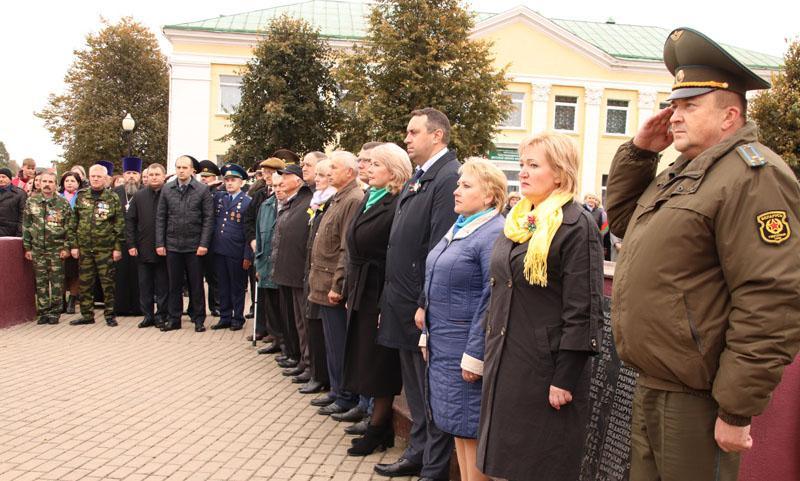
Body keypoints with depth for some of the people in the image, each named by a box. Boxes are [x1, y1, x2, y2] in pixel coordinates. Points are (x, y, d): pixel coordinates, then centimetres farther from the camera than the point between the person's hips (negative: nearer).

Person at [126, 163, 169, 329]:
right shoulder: (139, 196, 6)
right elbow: (130, 220, 7)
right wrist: (131, 244, 0)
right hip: (143, 249, 3)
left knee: (162, 285, 5)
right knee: (145, 284, 8)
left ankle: (161, 315, 15)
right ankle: (148, 315, 17)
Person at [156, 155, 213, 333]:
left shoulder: (202, 190, -3)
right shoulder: (167, 190, 5)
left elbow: (208, 218, -4)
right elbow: (160, 218, 7)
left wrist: (204, 243, -10)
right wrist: (159, 243, 1)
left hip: (194, 245, -2)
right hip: (172, 245, 2)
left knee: (196, 284, 5)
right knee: (174, 284, 9)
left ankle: (199, 319, 14)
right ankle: (174, 319, 18)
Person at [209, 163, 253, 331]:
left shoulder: (247, 201, -6)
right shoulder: (218, 196, 9)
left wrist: (248, 255, -11)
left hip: (236, 252, -4)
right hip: (219, 250, 5)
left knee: (237, 287, 7)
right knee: (223, 286, 12)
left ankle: (238, 319, 17)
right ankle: (224, 318, 22)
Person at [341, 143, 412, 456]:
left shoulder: (398, 206, -16)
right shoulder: (369, 200, 12)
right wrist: (350, 291, 14)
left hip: (381, 296, -9)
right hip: (361, 294, 9)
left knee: (379, 367, 3)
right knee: (367, 364, 15)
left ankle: (378, 429, 17)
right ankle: (379, 424, 28)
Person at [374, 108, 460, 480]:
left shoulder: (449, 178, -17)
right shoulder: (419, 178, 13)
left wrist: (427, 306, -23)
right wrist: (395, 298, 13)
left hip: (426, 307, -10)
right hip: (406, 303, 10)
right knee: (415, 389, 21)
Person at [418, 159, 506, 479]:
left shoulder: (494, 234, -17)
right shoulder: (458, 228, 13)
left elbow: (491, 302, -21)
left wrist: (474, 355, -21)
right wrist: (428, 333, 17)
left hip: (467, 348, -9)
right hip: (443, 346, 9)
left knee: (470, 426, 2)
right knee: (456, 422, 16)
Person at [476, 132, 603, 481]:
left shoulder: (576, 226, -13)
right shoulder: (517, 222, 12)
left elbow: (583, 310, -17)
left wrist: (565, 379, -18)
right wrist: (490, 354, 17)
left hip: (545, 369, -8)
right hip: (505, 364, 8)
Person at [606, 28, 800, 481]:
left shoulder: (753, 176, -17)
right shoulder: (683, 171, 15)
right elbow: (622, 218, 26)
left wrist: (737, 410, -22)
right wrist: (639, 151, 10)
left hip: (697, 401, -9)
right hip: (651, 389, 9)